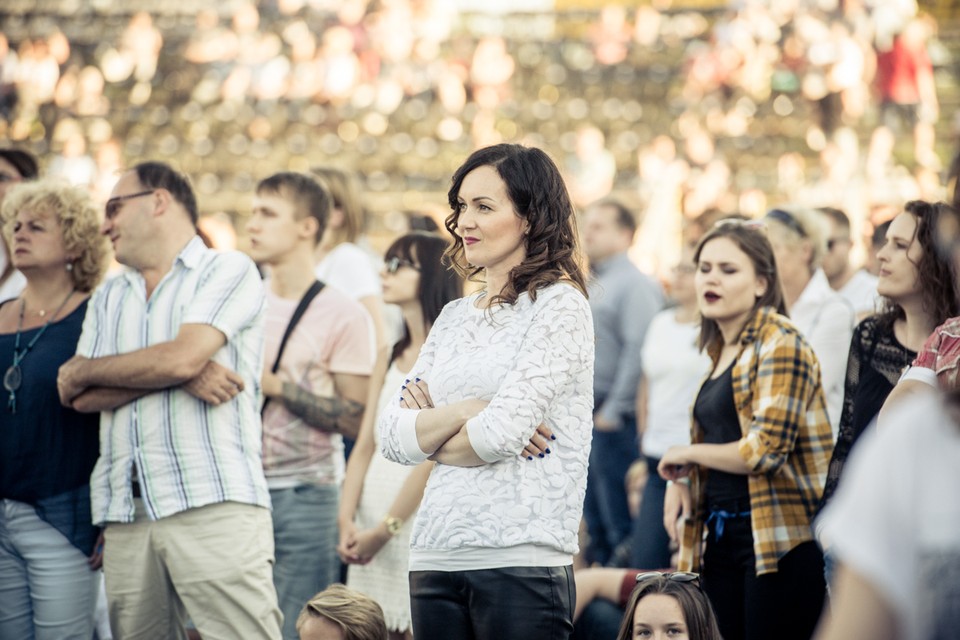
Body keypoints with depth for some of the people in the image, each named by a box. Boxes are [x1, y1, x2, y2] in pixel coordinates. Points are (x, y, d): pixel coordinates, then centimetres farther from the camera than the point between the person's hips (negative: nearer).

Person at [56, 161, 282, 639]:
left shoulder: (227, 272, 6)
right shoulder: (108, 298, 23)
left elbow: (181, 357, -10)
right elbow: (81, 397, 8)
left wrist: (84, 370, 5)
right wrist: (180, 376, -7)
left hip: (212, 504, -5)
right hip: (126, 511, 6)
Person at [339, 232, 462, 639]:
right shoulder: (390, 358, 17)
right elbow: (365, 447, 12)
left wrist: (385, 529, -13)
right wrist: (347, 519, -1)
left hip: (418, 516, -7)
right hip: (373, 518, 7)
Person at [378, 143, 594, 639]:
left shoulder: (559, 306, -4)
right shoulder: (455, 317, 17)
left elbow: (503, 431, -14)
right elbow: (392, 435, 9)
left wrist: (432, 438, 3)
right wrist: (462, 412, -8)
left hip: (521, 559, -6)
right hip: (435, 556, 6)